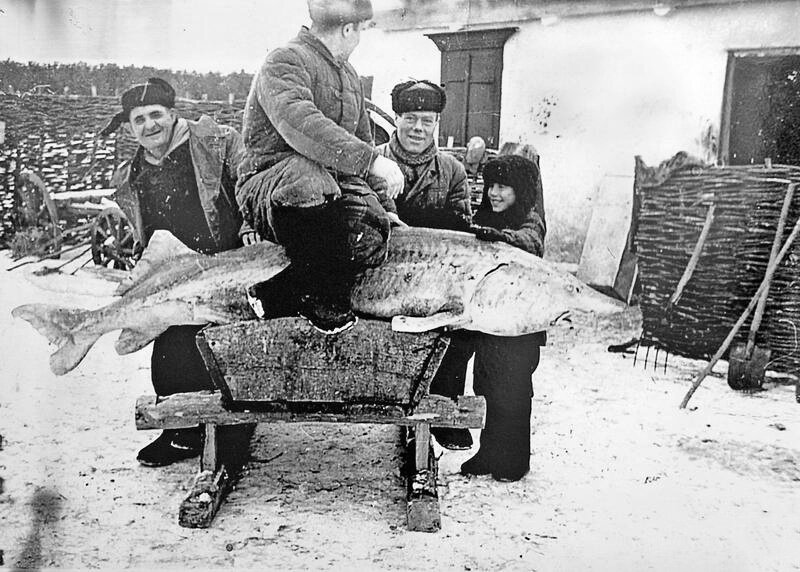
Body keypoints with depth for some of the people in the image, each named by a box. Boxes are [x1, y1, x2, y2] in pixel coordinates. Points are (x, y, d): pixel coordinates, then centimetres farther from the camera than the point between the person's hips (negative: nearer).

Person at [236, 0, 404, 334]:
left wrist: (382, 202, 14)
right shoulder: (285, 62, -7)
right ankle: (322, 297, -21)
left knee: (370, 232, -27)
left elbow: (361, 142, 27)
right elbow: (300, 125, -28)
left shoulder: (350, 77, 21)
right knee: (307, 174, -42)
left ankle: (276, 288, -8)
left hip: (331, 186, 6)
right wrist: (371, 160, -32)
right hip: (270, 181, -6)